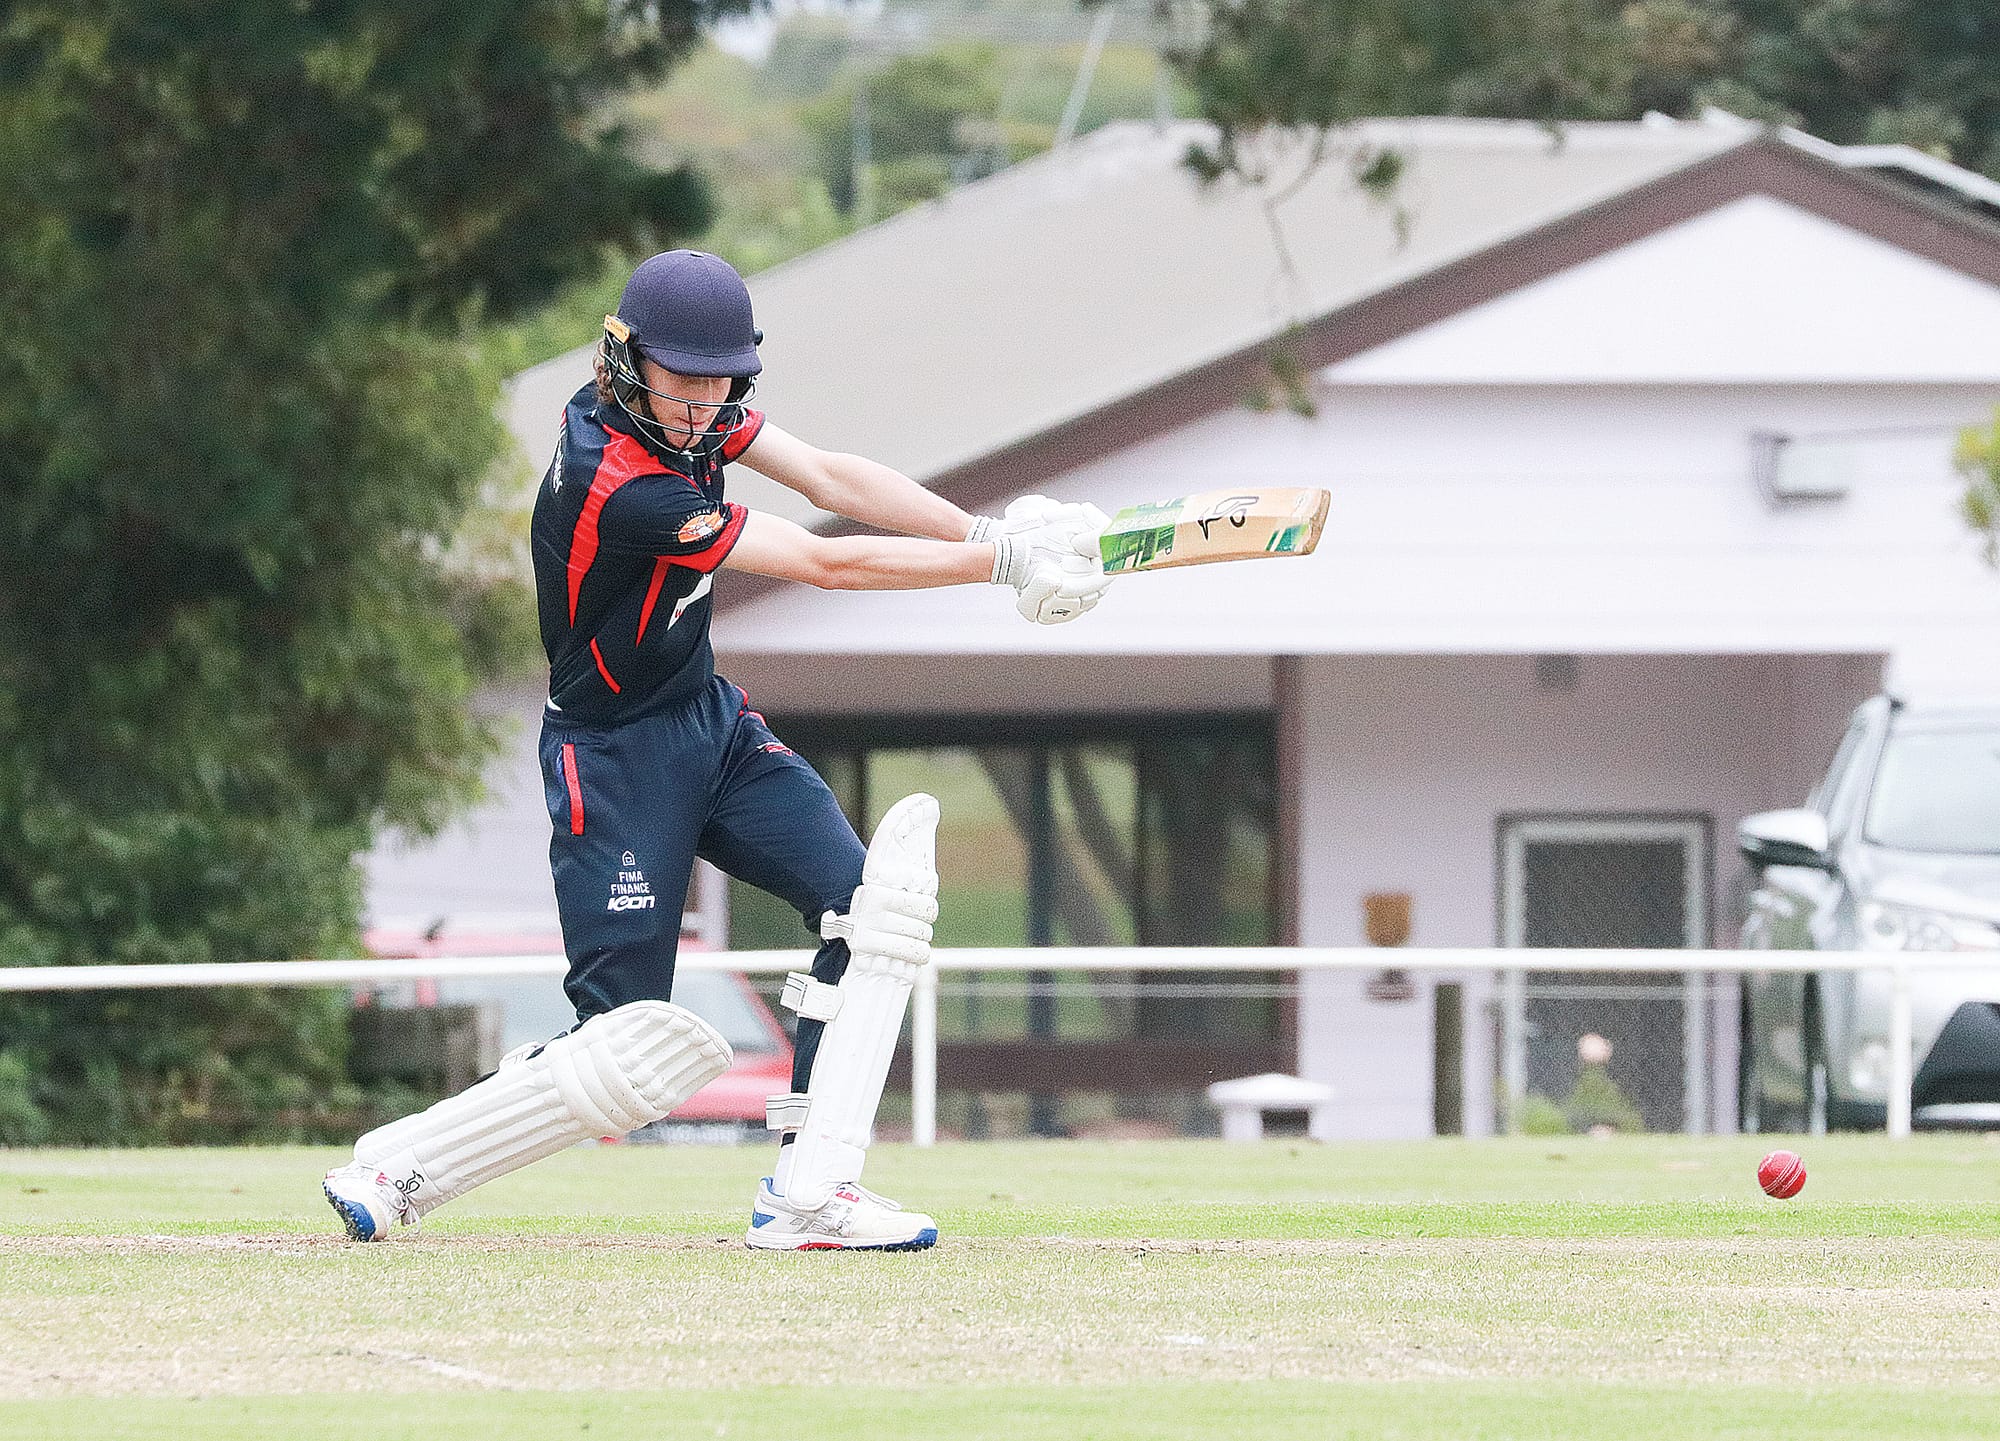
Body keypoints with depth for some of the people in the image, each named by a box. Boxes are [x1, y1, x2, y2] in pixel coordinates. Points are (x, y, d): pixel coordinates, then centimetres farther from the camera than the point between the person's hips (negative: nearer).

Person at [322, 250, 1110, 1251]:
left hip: (714, 725, 9)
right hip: (617, 763, -9)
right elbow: (824, 563, -27)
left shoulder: (682, 410, -4)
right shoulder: (615, 486, -30)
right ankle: (393, 1168, 3)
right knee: (635, 1056, -12)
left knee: (872, 905, -9)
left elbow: (831, 481, -4)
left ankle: (806, 1193, -9)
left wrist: (997, 531, -17)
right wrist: (1000, 561, -23)